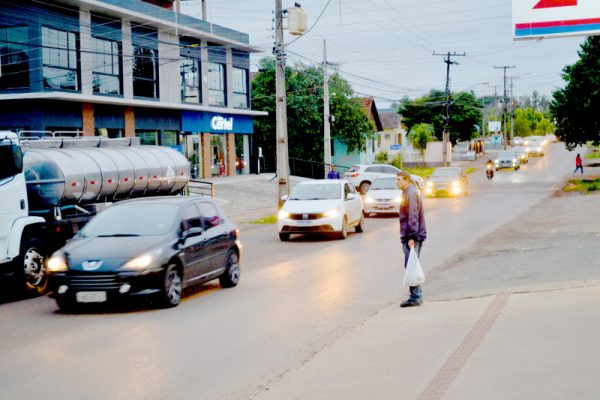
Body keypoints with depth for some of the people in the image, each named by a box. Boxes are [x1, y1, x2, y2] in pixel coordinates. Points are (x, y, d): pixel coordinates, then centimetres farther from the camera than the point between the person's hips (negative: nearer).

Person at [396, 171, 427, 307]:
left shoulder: (410, 194, -14)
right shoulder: (409, 193, 18)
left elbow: (412, 218, -20)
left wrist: (411, 237, -22)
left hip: (412, 237, -10)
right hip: (411, 236, 10)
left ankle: (415, 297, -5)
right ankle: (417, 296, 18)